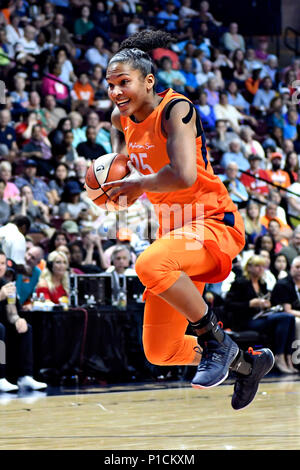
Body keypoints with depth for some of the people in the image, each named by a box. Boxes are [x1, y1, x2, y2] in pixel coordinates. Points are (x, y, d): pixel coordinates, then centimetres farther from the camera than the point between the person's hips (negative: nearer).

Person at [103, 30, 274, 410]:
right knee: (159, 353, 8)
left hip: (213, 225, -8)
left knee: (149, 264, -40)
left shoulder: (175, 109, -17)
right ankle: (246, 362, 35)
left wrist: (136, 184, -16)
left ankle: (216, 340, -18)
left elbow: (183, 176, -31)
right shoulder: (122, 119, 6)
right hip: (173, 229, 8)